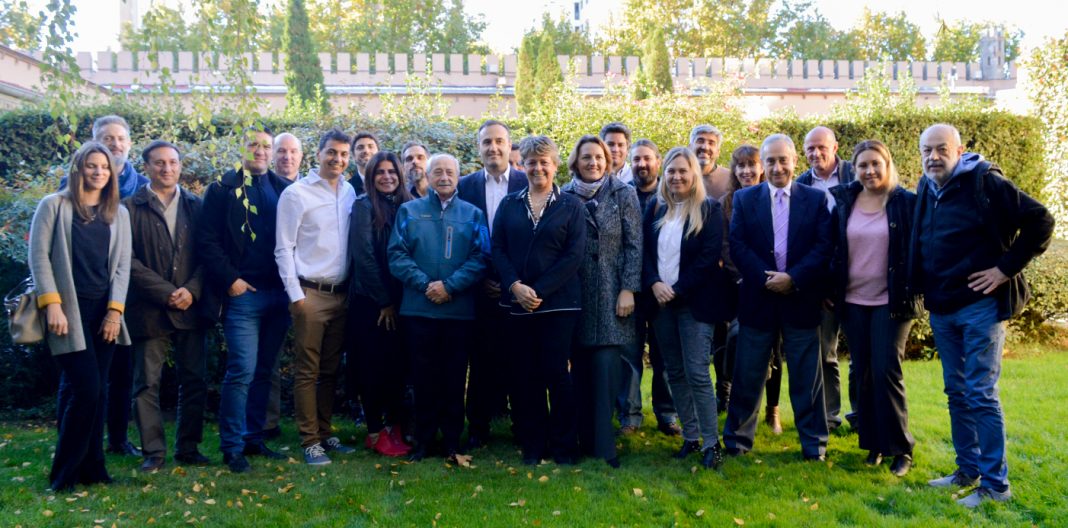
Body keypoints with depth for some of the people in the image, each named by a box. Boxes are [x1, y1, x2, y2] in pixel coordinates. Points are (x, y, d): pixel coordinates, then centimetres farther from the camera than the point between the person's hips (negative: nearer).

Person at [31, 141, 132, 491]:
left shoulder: (118, 213, 12)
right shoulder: (54, 206, 2)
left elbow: (122, 264, 8)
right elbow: (39, 256, -3)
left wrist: (115, 310, -1)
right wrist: (51, 304, -12)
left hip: (104, 311, 4)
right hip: (68, 310, -4)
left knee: (96, 391, 6)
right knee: (86, 389, -10)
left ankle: (90, 469, 15)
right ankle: (64, 473, 4)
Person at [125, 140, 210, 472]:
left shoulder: (195, 206, 11)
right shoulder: (131, 208, 1)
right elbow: (129, 260, -5)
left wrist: (192, 290, -8)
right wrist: (166, 293, -11)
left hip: (190, 308, 3)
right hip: (149, 310, -2)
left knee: (194, 380, 5)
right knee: (147, 383, 1)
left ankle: (188, 448, 16)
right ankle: (153, 452, 11)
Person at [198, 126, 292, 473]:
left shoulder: (284, 189, 11)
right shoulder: (223, 189, 1)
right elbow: (207, 242, -4)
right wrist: (230, 280, -11)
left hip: (278, 294, 4)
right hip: (243, 293, -4)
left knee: (263, 372, 11)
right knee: (242, 371, -6)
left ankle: (253, 439, 22)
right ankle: (231, 447, 6)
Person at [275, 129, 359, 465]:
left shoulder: (350, 193, 9)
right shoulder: (296, 194, -5)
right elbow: (283, 249, -6)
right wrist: (296, 295, -10)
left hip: (340, 295, 5)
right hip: (309, 294, -5)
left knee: (331, 370, 13)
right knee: (307, 371, 0)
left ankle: (325, 432, 23)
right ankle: (309, 441, 7)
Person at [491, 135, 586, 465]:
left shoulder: (571, 206, 4)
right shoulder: (509, 204, 11)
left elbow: (575, 255, -5)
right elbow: (497, 249, 5)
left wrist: (539, 291, -13)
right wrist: (515, 286, -12)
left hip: (558, 302, -2)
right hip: (517, 302, 3)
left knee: (557, 373, -1)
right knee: (525, 376, 5)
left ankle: (563, 446, 13)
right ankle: (532, 445, 17)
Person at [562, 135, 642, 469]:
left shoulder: (623, 194, 1)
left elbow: (634, 245, -2)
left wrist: (628, 289, -9)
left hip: (611, 293, -2)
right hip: (575, 293, 2)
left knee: (606, 367, -6)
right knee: (581, 369, 6)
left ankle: (602, 442, 3)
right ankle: (585, 437, 18)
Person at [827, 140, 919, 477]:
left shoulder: (906, 202, -3)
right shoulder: (843, 202, 5)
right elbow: (831, 247, 9)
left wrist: (915, 291, -6)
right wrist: (830, 289, 6)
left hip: (892, 301, -3)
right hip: (852, 301, 3)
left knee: (886, 371, -7)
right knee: (862, 374, 7)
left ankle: (900, 447, 7)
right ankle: (873, 443, 19)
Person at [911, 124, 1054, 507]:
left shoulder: (985, 182, -11)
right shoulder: (926, 189, 10)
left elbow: (1040, 221, -13)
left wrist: (1007, 267, -15)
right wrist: (926, 291, 11)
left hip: (980, 306, -7)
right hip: (941, 309, 7)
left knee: (981, 395, -4)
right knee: (957, 394, 14)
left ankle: (995, 484, 6)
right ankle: (967, 470, 26)